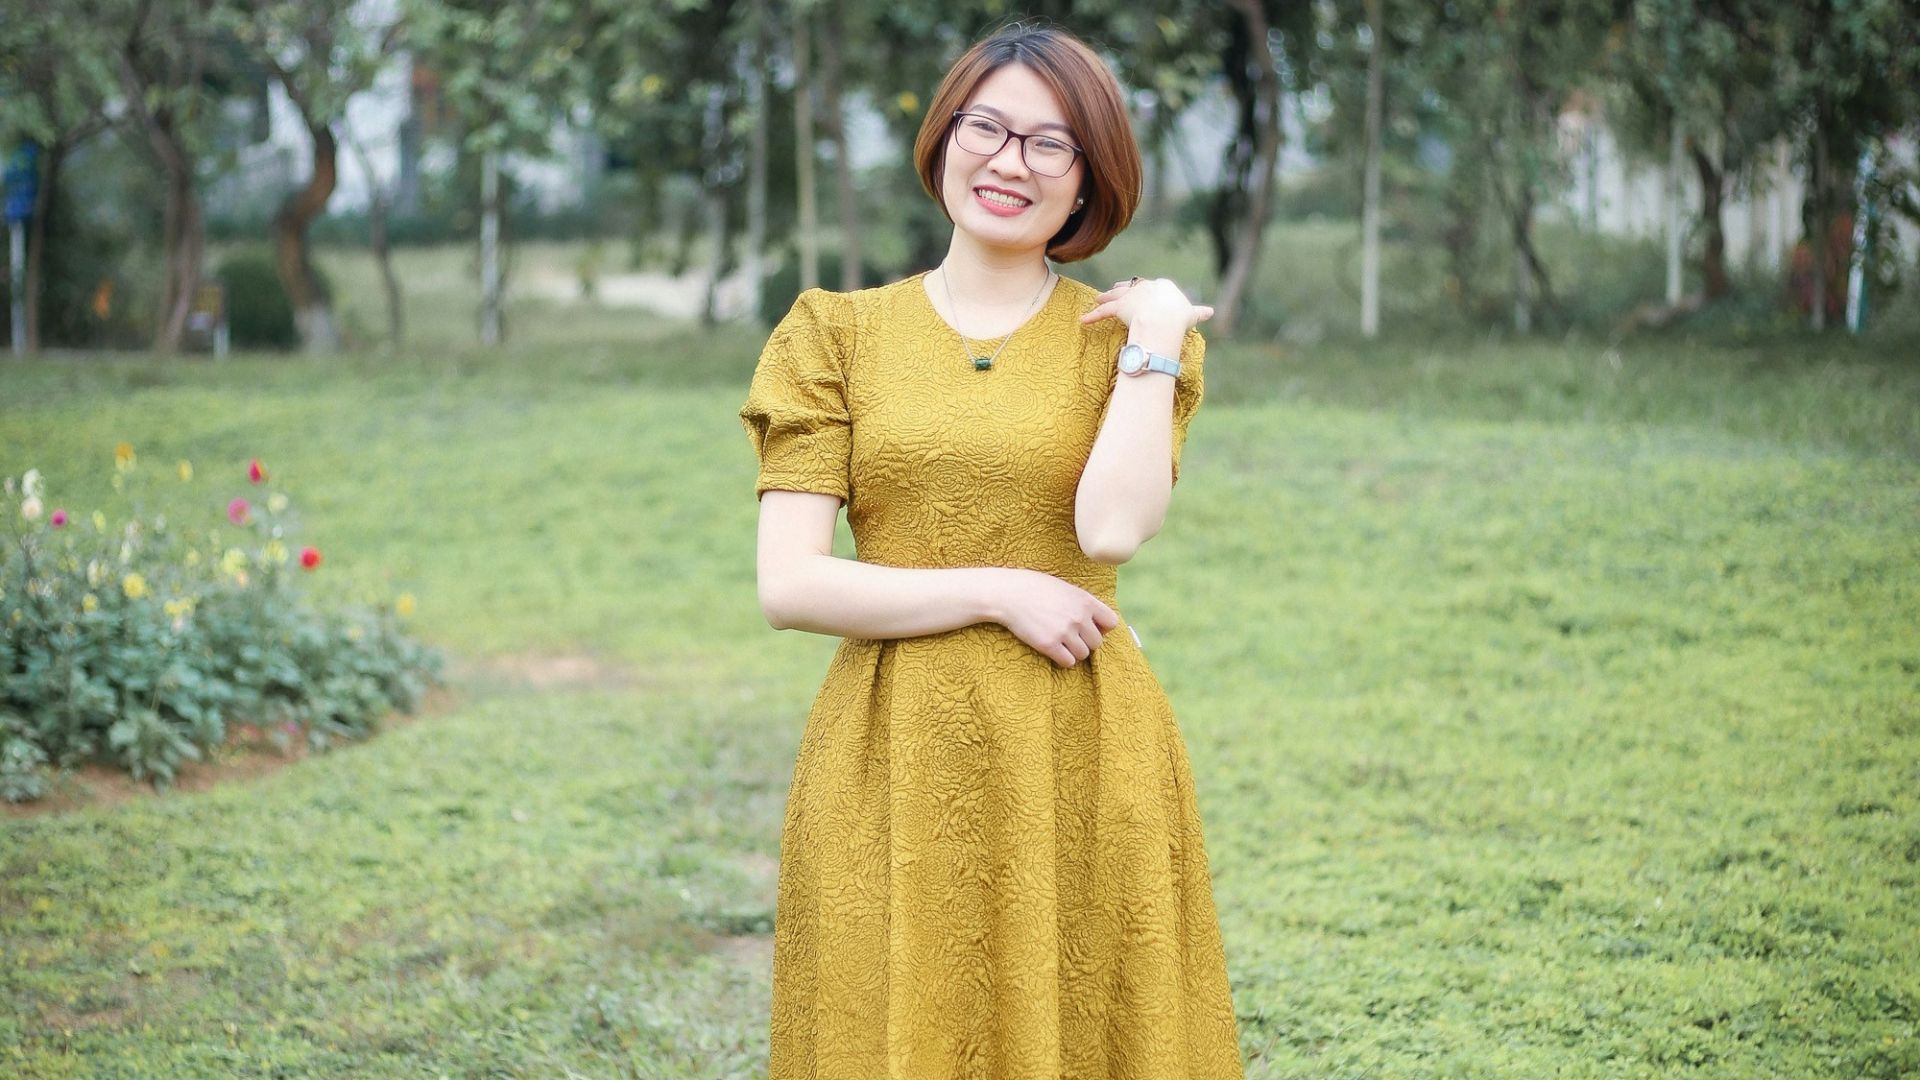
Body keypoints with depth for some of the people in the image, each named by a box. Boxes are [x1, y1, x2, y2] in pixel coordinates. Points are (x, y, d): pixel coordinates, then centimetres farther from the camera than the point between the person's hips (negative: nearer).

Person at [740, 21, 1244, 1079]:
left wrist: (1155, 342, -10)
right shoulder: (839, 335, 5)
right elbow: (788, 586, -5)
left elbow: (1112, 529, -14)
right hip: (891, 763, 0)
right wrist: (1000, 594, -11)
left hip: (1080, 763, 0)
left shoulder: (1127, 337, 5)